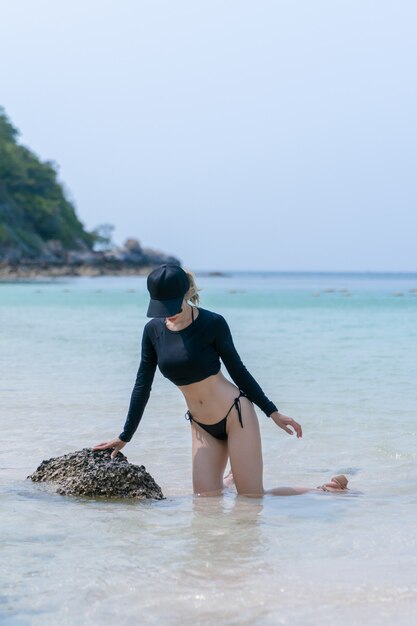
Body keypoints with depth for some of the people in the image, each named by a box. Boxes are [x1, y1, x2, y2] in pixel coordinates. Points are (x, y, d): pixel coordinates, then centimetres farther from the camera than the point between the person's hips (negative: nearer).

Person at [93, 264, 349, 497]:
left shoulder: (212, 323, -14)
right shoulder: (154, 330, -1)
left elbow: (238, 371, -4)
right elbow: (143, 385, 6)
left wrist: (272, 412, -1)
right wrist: (125, 437, 8)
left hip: (236, 415, -5)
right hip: (202, 425, 5)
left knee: (252, 498, -5)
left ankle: (323, 490, 16)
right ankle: (234, 478, 32)